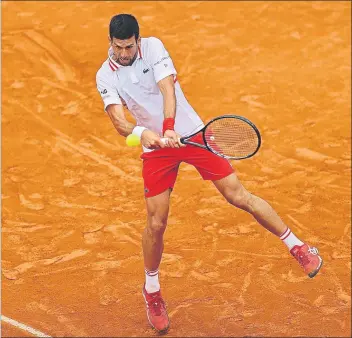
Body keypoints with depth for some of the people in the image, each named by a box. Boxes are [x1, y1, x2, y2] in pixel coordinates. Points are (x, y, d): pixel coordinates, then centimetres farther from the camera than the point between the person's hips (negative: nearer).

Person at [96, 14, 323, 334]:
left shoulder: (153, 47, -11)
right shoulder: (106, 76, -6)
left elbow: (168, 89, -22)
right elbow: (118, 120, -19)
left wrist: (169, 129, -38)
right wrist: (142, 132, -41)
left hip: (189, 133, -1)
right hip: (155, 148, 1)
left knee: (238, 195, -4)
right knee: (156, 224, -2)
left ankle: (298, 247, 10)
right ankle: (152, 292, 22)